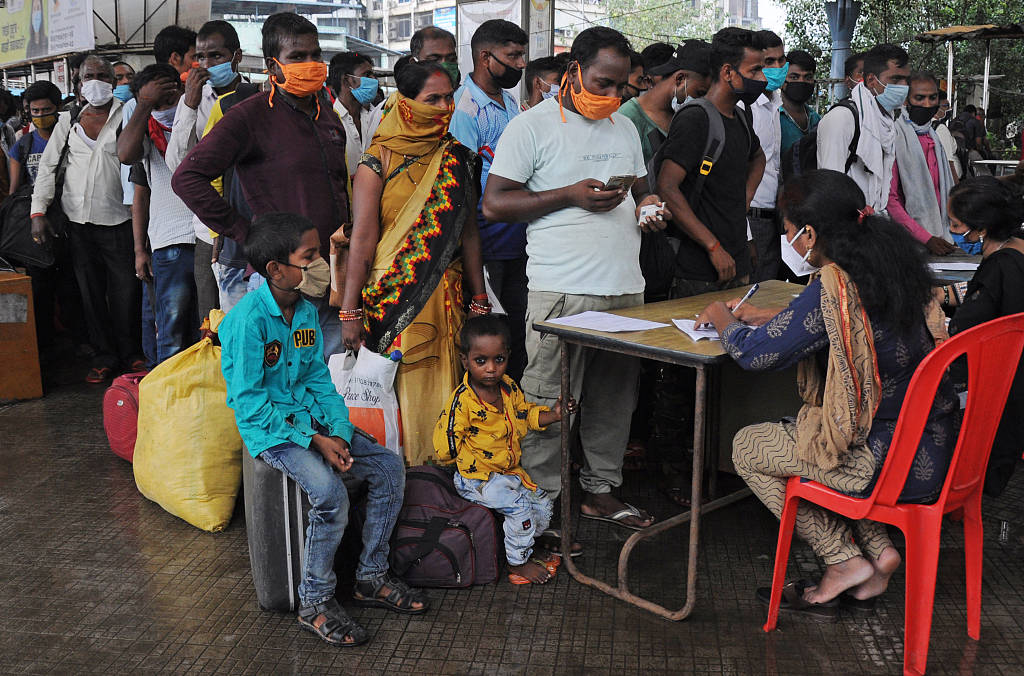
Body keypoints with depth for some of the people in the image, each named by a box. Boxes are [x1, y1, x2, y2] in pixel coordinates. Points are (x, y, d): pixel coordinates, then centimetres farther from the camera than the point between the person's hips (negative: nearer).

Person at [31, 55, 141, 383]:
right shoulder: (68, 121, 11)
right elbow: (48, 165, 12)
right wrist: (38, 211, 2)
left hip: (118, 220, -3)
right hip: (79, 221, 3)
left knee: (125, 291, -1)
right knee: (90, 292, 8)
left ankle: (130, 353, 16)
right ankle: (104, 355, 19)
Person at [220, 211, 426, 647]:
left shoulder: (307, 312, 6)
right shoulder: (248, 319, -18)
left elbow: (318, 380, 10)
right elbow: (249, 402, -19)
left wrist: (339, 432, -8)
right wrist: (314, 440, -21)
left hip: (310, 419, 8)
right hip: (268, 429, -8)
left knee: (389, 467, -3)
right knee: (329, 491, -30)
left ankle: (371, 578, 10)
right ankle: (314, 604, -10)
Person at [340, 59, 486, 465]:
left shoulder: (458, 160, 11)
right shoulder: (379, 162, -3)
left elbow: (469, 234, 13)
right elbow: (362, 238, -8)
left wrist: (480, 301, 11)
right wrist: (350, 310, -12)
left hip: (446, 295, 4)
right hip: (392, 298, -4)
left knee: (441, 388, 3)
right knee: (392, 390, -2)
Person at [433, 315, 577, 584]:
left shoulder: (509, 387, 0)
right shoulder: (462, 400, -22)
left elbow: (526, 415, 18)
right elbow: (445, 447, -19)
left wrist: (553, 415, 3)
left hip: (510, 470, 8)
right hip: (477, 478, -8)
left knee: (542, 504, 10)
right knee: (518, 507, -23)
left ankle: (524, 548, 34)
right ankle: (517, 563, -3)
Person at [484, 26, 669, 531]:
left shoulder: (624, 128, 19)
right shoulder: (532, 126, -2)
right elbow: (494, 204, -7)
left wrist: (648, 205, 5)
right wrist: (572, 195, -13)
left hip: (625, 287, 6)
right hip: (560, 290, -6)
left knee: (615, 396, 9)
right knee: (547, 403, -3)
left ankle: (600, 489, 23)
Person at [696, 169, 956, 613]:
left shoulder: (834, 287, -21)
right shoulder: (896, 264, 5)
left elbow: (755, 353, -17)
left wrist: (725, 322, 4)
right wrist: (770, 317, 22)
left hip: (893, 464, -9)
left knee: (748, 447, 9)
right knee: (790, 431, 28)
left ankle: (845, 560, 12)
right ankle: (876, 549, 20)